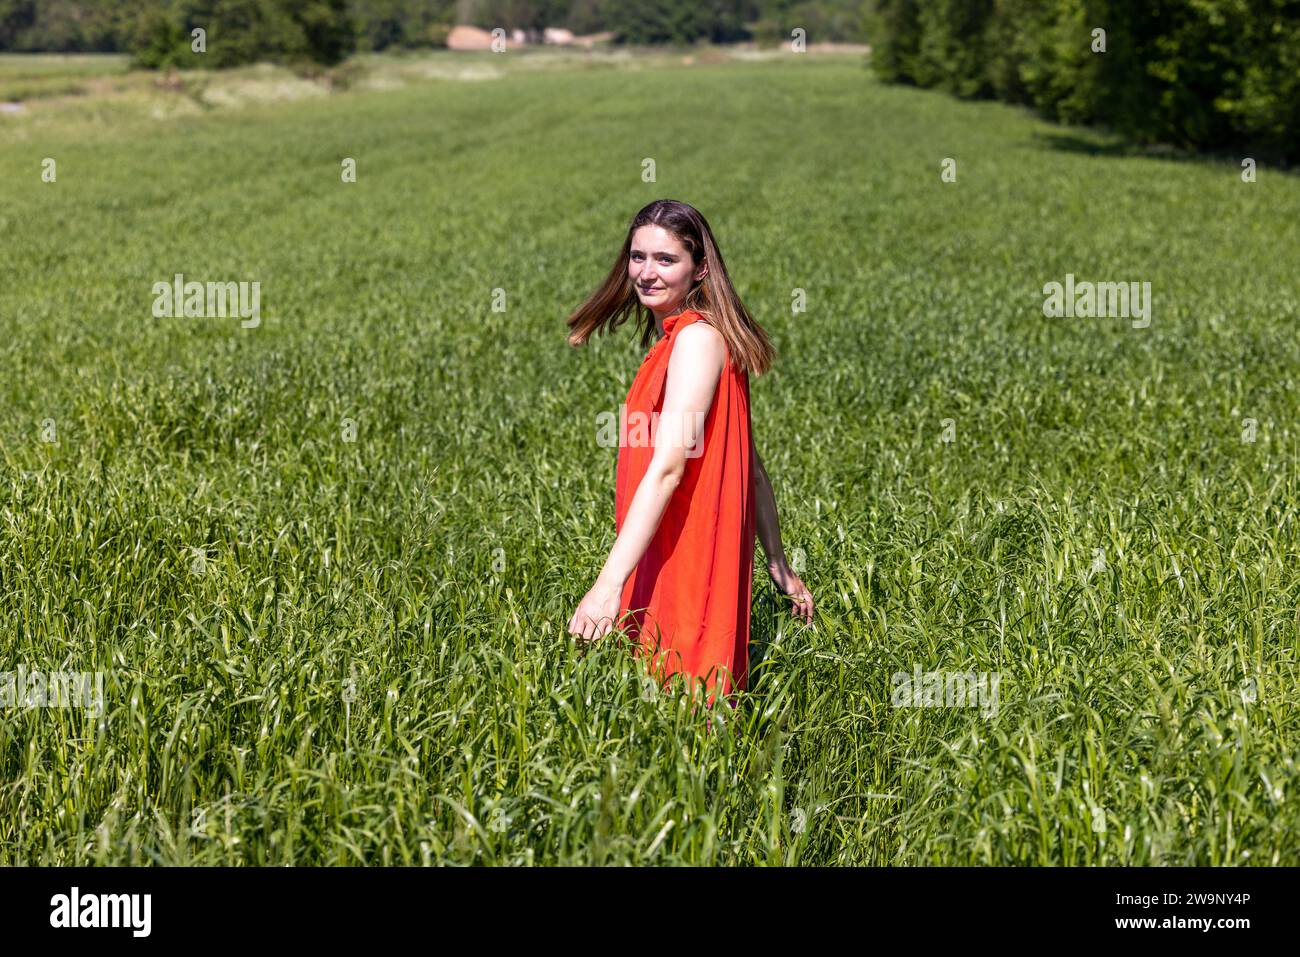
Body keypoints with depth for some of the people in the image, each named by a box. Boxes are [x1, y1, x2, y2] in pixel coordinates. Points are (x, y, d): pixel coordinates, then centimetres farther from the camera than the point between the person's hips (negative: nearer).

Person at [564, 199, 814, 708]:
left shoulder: (697, 337, -13)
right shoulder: (672, 339, 16)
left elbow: (669, 466, -24)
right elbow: (750, 468, 17)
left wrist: (610, 582, -31)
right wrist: (778, 564, 19)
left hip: (684, 567, -10)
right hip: (662, 562, 10)